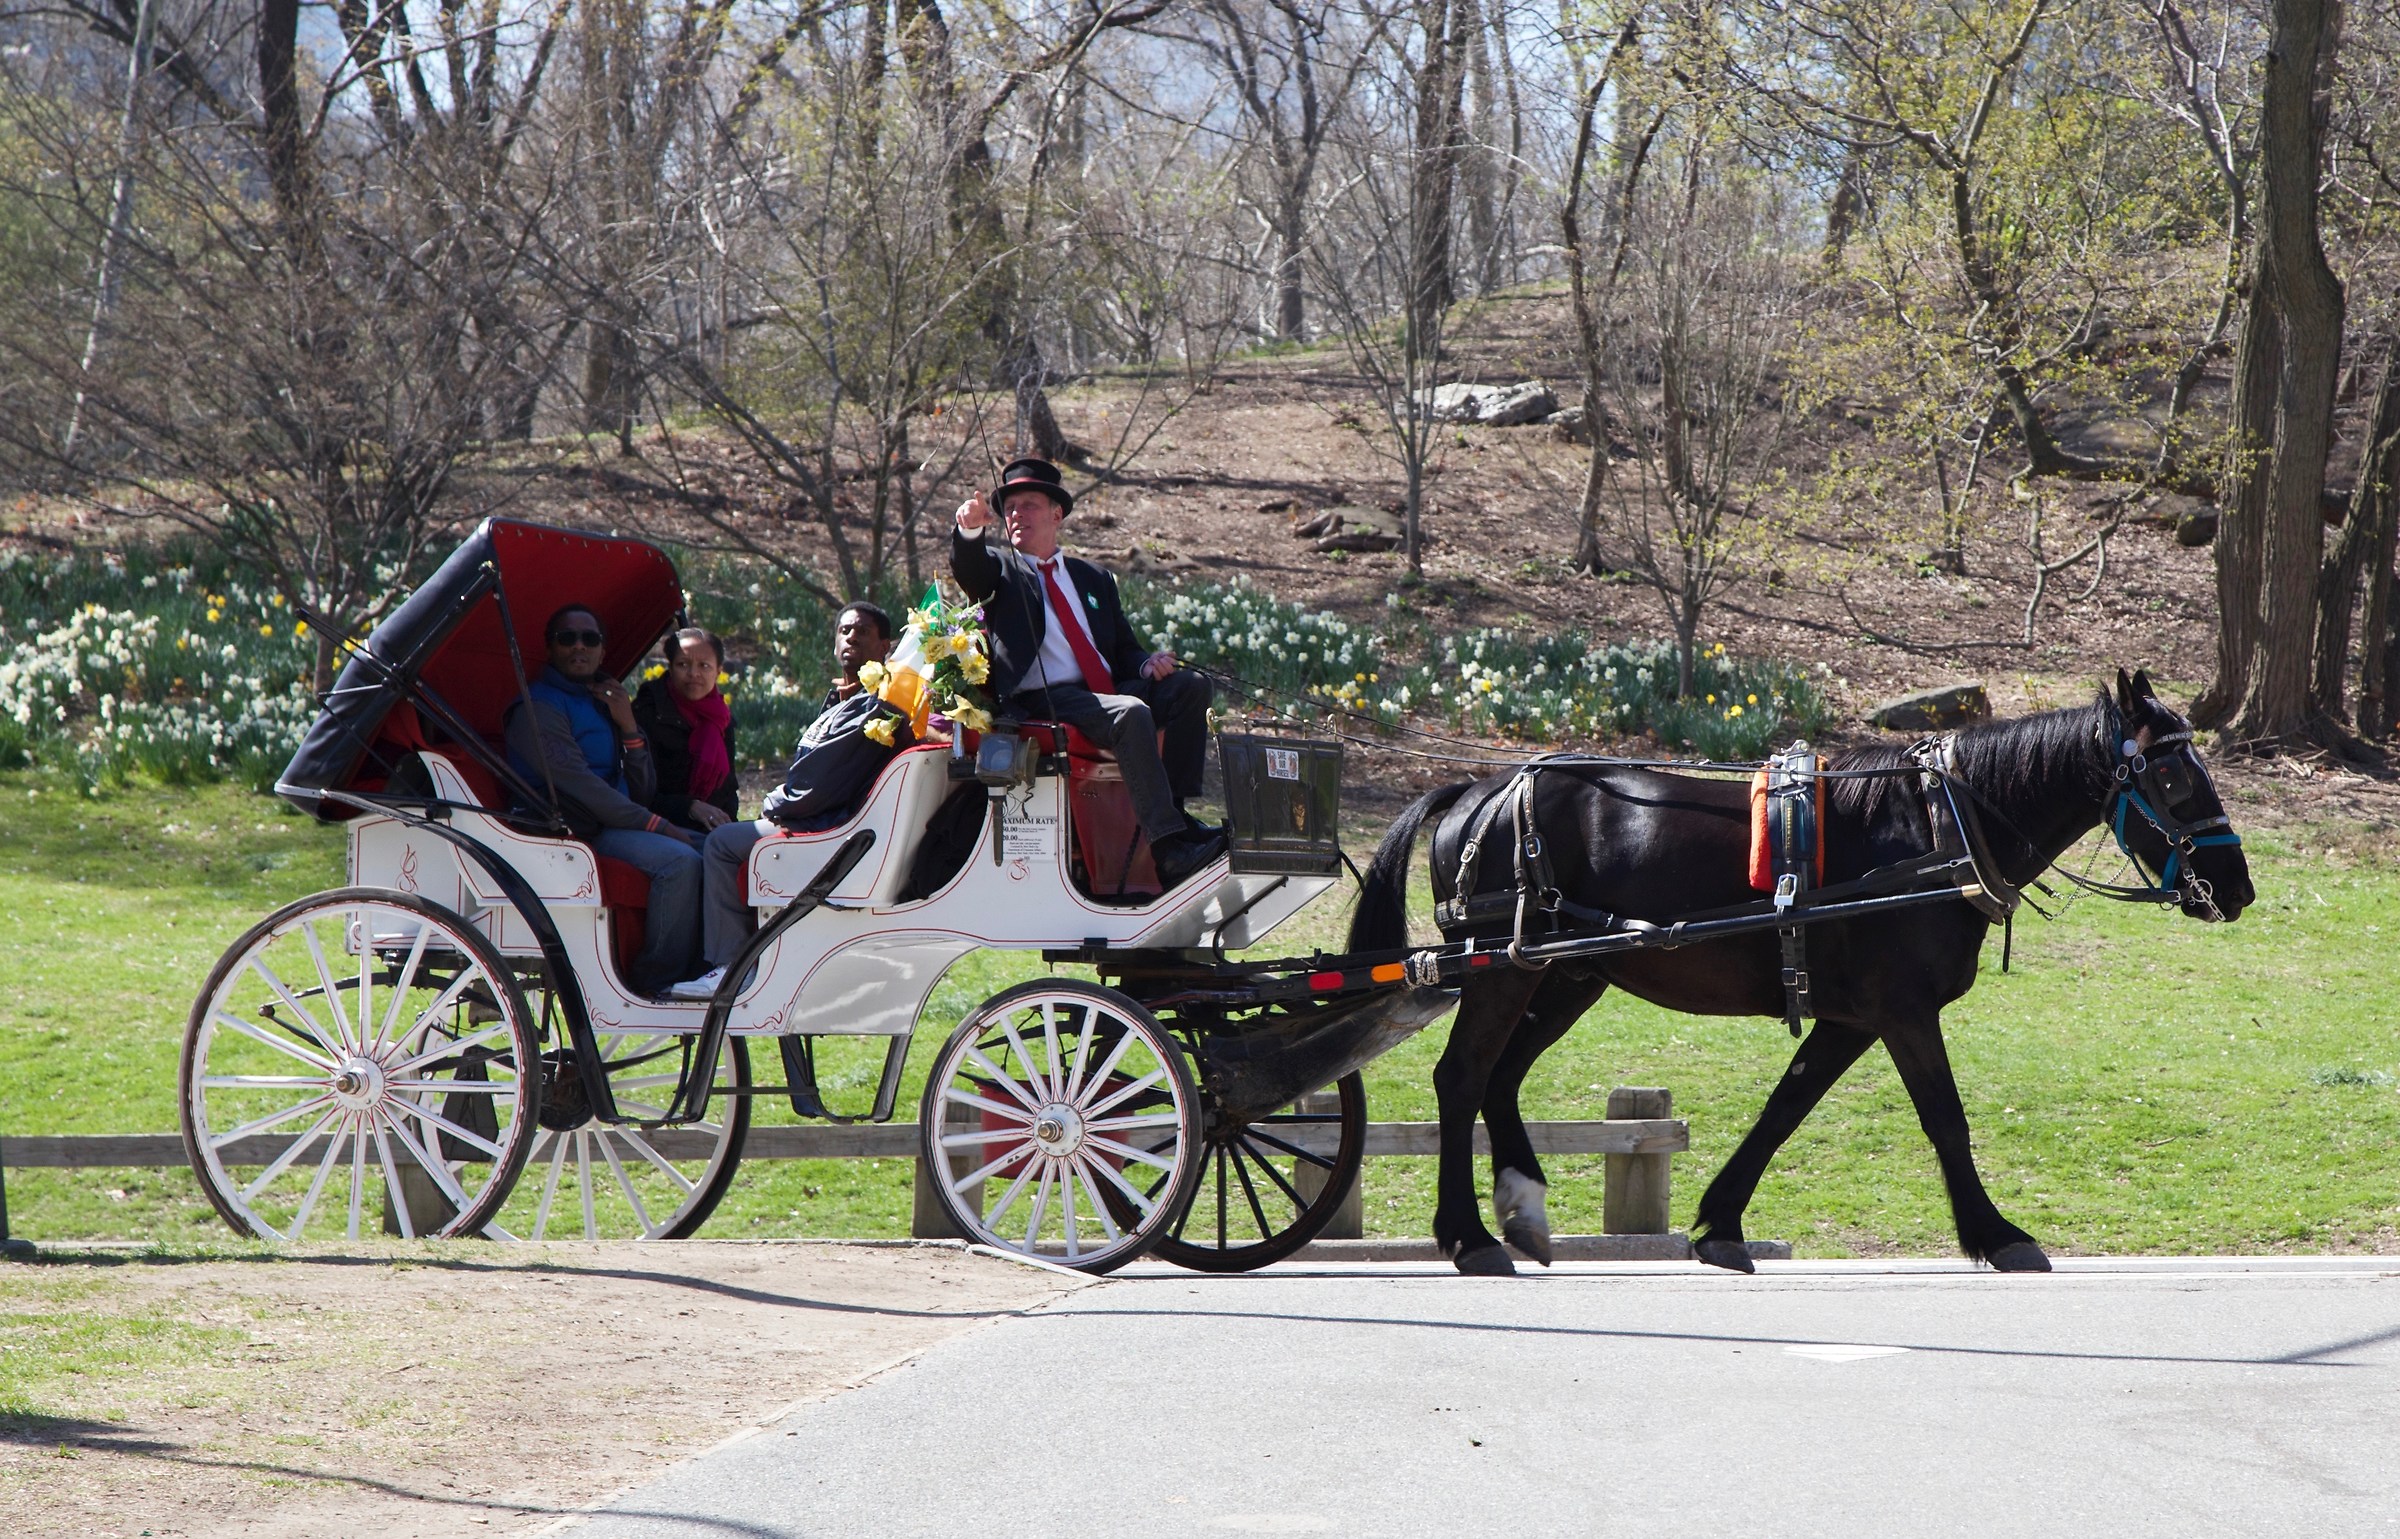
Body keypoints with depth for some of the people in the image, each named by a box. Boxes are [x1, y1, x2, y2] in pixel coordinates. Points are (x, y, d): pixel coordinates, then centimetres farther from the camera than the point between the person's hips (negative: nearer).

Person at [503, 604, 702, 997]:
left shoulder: (602, 703, 20)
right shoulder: (540, 707, -7)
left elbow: (643, 791, 14)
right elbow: (578, 786, -18)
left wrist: (628, 727, -1)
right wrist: (653, 824, -18)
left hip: (615, 823, 9)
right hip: (574, 829, -9)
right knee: (679, 861, -27)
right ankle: (657, 978, -23)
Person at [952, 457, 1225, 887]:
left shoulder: (1093, 579, 26)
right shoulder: (998, 569, 14)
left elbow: (1123, 649, 23)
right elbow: (967, 567, -10)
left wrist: (1146, 665, -2)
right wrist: (969, 529, -33)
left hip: (1106, 692, 6)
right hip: (1041, 702, -6)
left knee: (1188, 687, -16)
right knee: (1132, 714, -32)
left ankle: (1177, 810, -18)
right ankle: (1168, 847, -40)